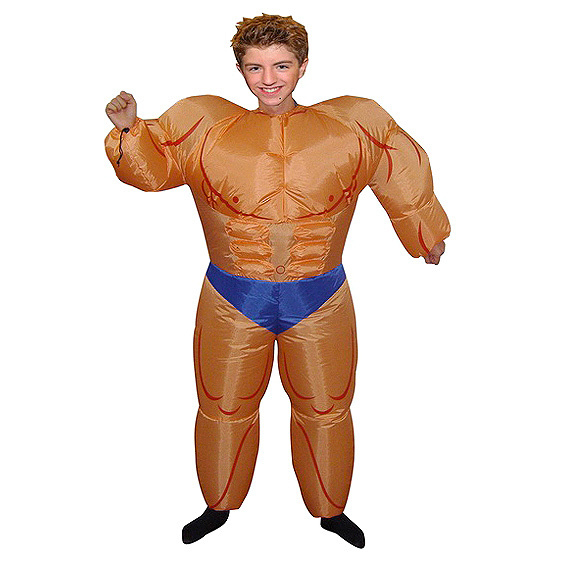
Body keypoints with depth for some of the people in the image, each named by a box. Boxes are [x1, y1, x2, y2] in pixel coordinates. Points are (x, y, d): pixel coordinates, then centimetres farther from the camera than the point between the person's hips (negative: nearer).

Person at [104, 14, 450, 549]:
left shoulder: (352, 127, 0)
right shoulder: (205, 126, -1)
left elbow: (404, 177, 12)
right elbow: (151, 165, 5)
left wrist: (426, 238, 20)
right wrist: (129, 128, -15)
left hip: (320, 302, 0)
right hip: (231, 302, 0)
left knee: (324, 408, 15)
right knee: (224, 408, 16)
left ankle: (331, 509, 41)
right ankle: (218, 506, 42)